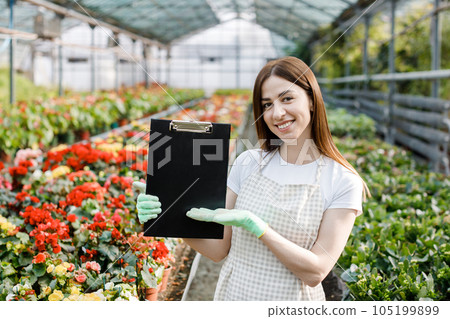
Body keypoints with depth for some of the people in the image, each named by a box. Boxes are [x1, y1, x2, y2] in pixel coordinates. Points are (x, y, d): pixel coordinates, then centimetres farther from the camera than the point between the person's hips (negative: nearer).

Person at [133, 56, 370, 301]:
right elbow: (219, 249, -2)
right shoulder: (248, 164, -3)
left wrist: (252, 224, -25)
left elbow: (315, 272, -17)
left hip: (291, 300, -3)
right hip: (232, 293, 3)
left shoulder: (343, 182, -13)